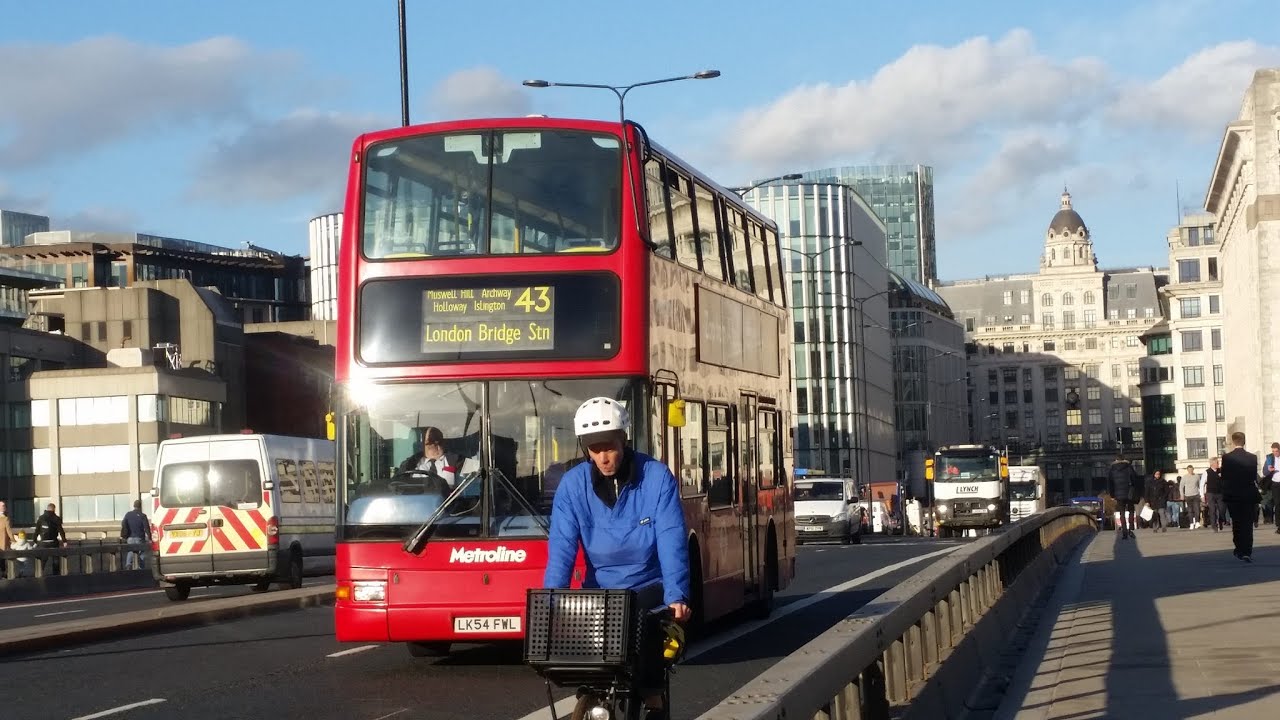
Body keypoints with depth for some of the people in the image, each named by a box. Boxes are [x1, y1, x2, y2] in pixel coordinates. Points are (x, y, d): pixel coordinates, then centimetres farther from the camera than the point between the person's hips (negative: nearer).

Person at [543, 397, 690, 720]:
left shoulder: (657, 477, -9)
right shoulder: (573, 484, -5)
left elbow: (672, 541, -16)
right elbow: (562, 547, -12)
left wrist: (676, 597, -29)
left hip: (648, 590, -2)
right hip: (598, 593, 2)